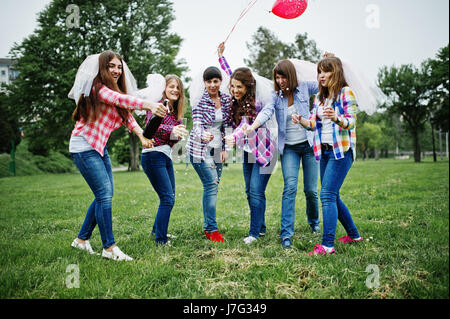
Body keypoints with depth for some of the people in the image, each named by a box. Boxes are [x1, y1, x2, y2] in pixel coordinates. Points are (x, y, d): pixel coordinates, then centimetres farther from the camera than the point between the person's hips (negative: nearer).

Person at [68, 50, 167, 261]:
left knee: (105, 195, 9)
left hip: (99, 148, 10)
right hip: (84, 147, -9)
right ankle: (109, 247, -3)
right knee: (104, 194, -12)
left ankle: (82, 239, 23)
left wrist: (141, 134, -17)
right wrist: (149, 105, -47)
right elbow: (120, 99, -32)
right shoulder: (97, 89, -13)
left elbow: (127, 115, 3)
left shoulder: (115, 90, 15)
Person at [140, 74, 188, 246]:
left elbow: (172, 137, 15)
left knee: (169, 198, 17)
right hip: (153, 155, -9)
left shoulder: (175, 111, 18)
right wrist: (171, 130, -42)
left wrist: (178, 134, -7)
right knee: (167, 198, -13)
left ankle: (157, 230, 35)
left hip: (166, 156, 9)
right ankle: (160, 241, -6)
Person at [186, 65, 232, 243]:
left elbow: (226, 125, 9)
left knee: (213, 187, 8)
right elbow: (197, 125, -21)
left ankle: (207, 227, 19)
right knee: (211, 184, -14)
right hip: (199, 149, -5)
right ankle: (212, 229, -8)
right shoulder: (200, 100, -11)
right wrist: (203, 135, -43)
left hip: (216, 149, 5)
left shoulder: (226, 99, 4)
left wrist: (224, 148, 4)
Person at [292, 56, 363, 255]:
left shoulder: (345, 93, -5)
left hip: (341, 150, -8)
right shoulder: (319, 97, 16)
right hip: (324, 151, 8)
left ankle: (327, 245, -15)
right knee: (332, 196, 12)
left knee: (327, 195, -16)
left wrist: (336, 117, -34)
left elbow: (351, 121, -14)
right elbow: (314, 124, 14)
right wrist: (301, 121, -8)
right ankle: (353, 235, 29)